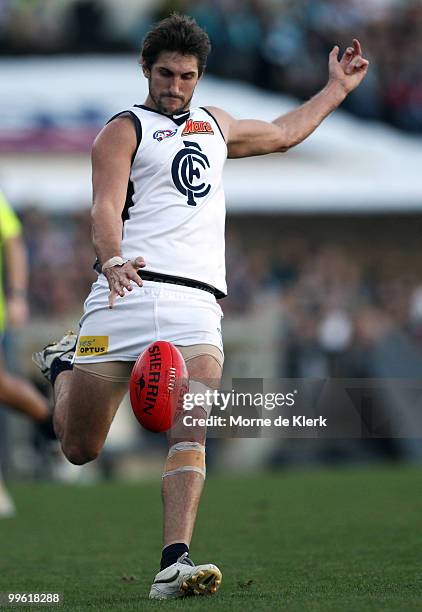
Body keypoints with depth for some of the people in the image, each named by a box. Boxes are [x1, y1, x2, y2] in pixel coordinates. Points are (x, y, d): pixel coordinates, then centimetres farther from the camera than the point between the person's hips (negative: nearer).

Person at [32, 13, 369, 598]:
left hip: (197, 303, 4)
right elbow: (106, 207, -9)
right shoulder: (125, 130, 7)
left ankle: (175, 563, -29)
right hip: (129, 289, -4)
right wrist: (112, 259, -29)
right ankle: (63, 367, 34)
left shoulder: (213, 124, 27)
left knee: (191, 432, -19)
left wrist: (336, 89, 47)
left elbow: (280, 133, 46)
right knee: (80, 447, 1)